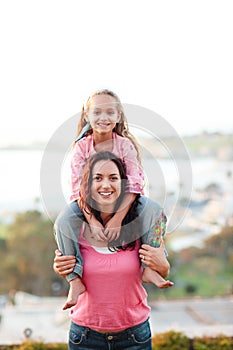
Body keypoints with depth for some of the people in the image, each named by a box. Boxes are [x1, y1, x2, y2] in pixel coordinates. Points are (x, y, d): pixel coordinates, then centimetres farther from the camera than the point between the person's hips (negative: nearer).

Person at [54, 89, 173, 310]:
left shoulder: (125, 145, -8)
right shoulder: (81, 147, -7)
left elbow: (134, 184, -18)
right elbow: (78, 188, -16)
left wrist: (117, 218, -32)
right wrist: (92, 221, -31)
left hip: (122, 203, 0)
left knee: (153, 209, -28)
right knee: (63, 221, -29)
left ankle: (149, 267, -20)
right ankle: (75, 280, -22)